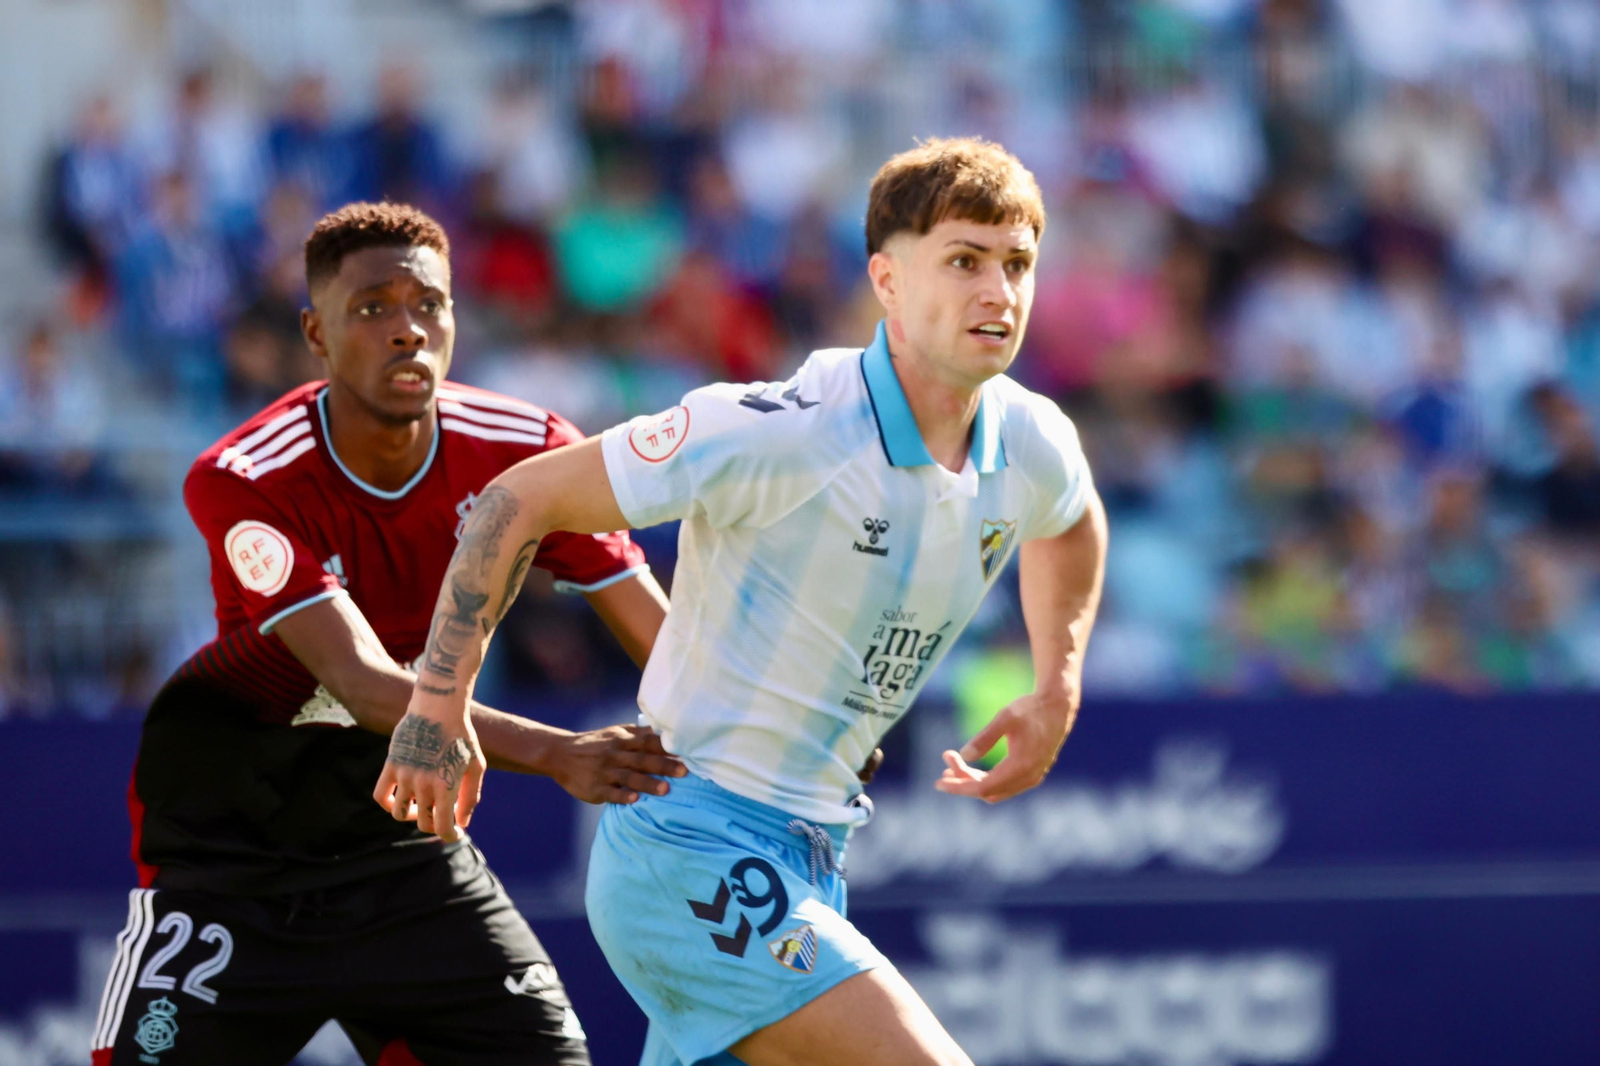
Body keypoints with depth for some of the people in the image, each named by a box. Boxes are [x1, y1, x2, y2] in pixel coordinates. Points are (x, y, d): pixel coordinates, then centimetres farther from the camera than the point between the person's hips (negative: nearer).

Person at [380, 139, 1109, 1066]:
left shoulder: (1034, 443, 2)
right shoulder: (781, 432, -20)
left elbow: (1072, 521, 30)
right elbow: (522, 500, -13)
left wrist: (1056, 698, 20)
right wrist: (440, 706, -15)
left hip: (805, 863, 8)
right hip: (694, 845, -8)